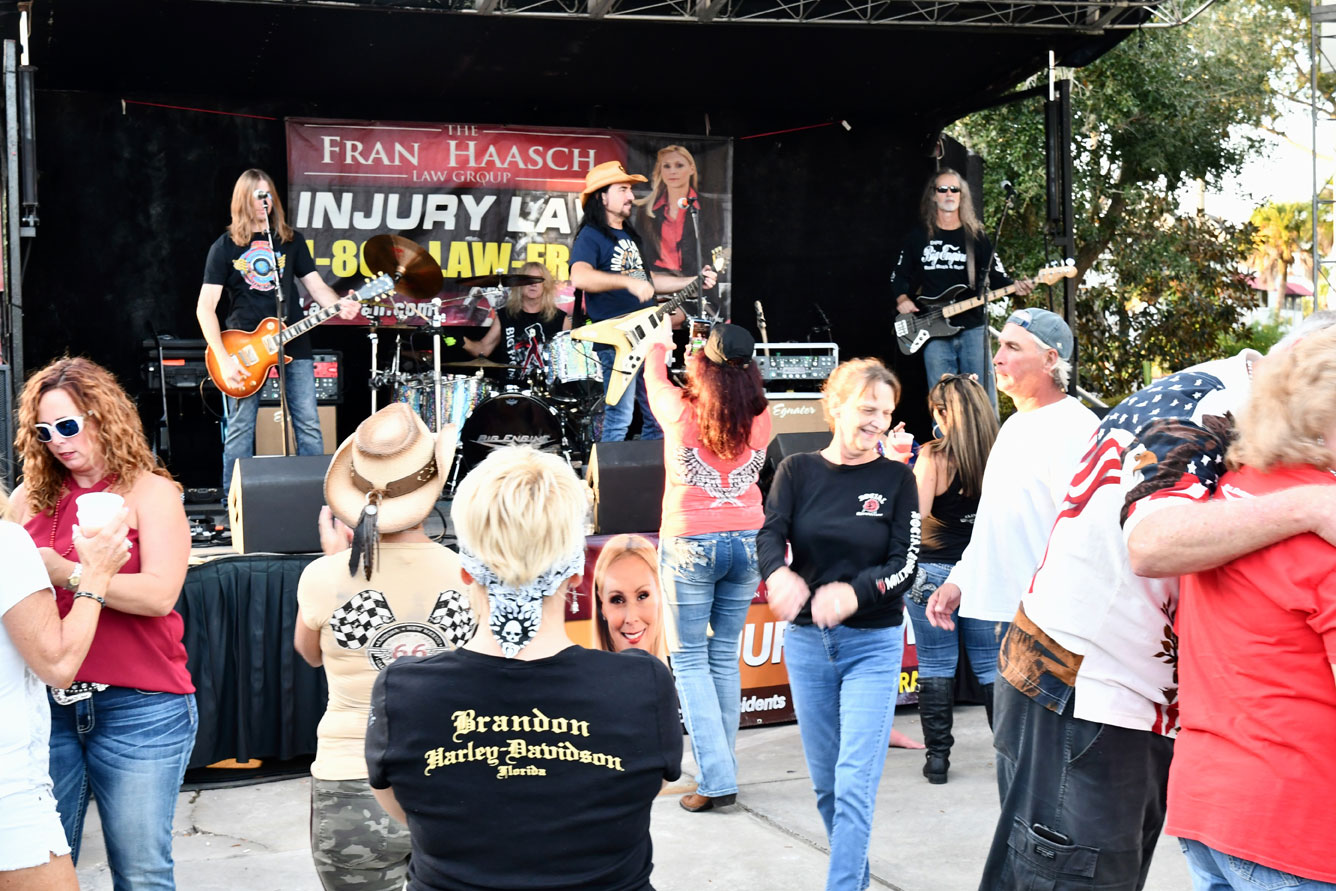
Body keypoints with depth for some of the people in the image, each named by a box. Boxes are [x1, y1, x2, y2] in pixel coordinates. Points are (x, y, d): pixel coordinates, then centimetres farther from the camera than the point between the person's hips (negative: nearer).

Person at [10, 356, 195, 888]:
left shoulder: (150, 491, -2)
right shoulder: (32, 497, 10)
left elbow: (159, 594, -14)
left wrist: (67, 575, -19)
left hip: (138, 706, -4)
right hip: (49, 704, 4)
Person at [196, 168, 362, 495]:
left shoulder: (290, 240, 10)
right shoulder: (225, 246, 0)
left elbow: (315, 285, 8)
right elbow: (205, 307, -4)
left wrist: (340, 305, -15)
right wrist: (223, 358, -15)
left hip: (293, 345, 3)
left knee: (308, 426, 2)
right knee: (239, 429, 0)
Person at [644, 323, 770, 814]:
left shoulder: (680, 409, -11)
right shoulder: (761, 417, -4)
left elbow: (653, 376, 12)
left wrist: (660, 337, 32)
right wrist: (731, 353, 32)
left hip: (690, 545, -4)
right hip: (747, 541, 4)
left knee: (690, 659, 3)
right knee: (725, 655, 13)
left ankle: (716, 779, -5)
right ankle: (721, 768, 19)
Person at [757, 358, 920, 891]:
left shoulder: (896, 479, -2)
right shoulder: (797, 471, 2)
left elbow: (905, 565, -8)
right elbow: (769, 536, -12)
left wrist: (853, 592, -28)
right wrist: (780, 575, -36)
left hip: (873, 644, -2)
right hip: (807, 642, 2)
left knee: (854, 784, -12)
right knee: (826, 783, 13)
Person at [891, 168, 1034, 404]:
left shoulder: (976, 236, 8)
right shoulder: (919, 236, 10)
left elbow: (996, 276, 4)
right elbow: (899, 276, 17)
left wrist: (1015, 287, -16)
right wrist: (902, 299, -2)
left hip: (972, 328, 0)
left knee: (984, 400, -4)